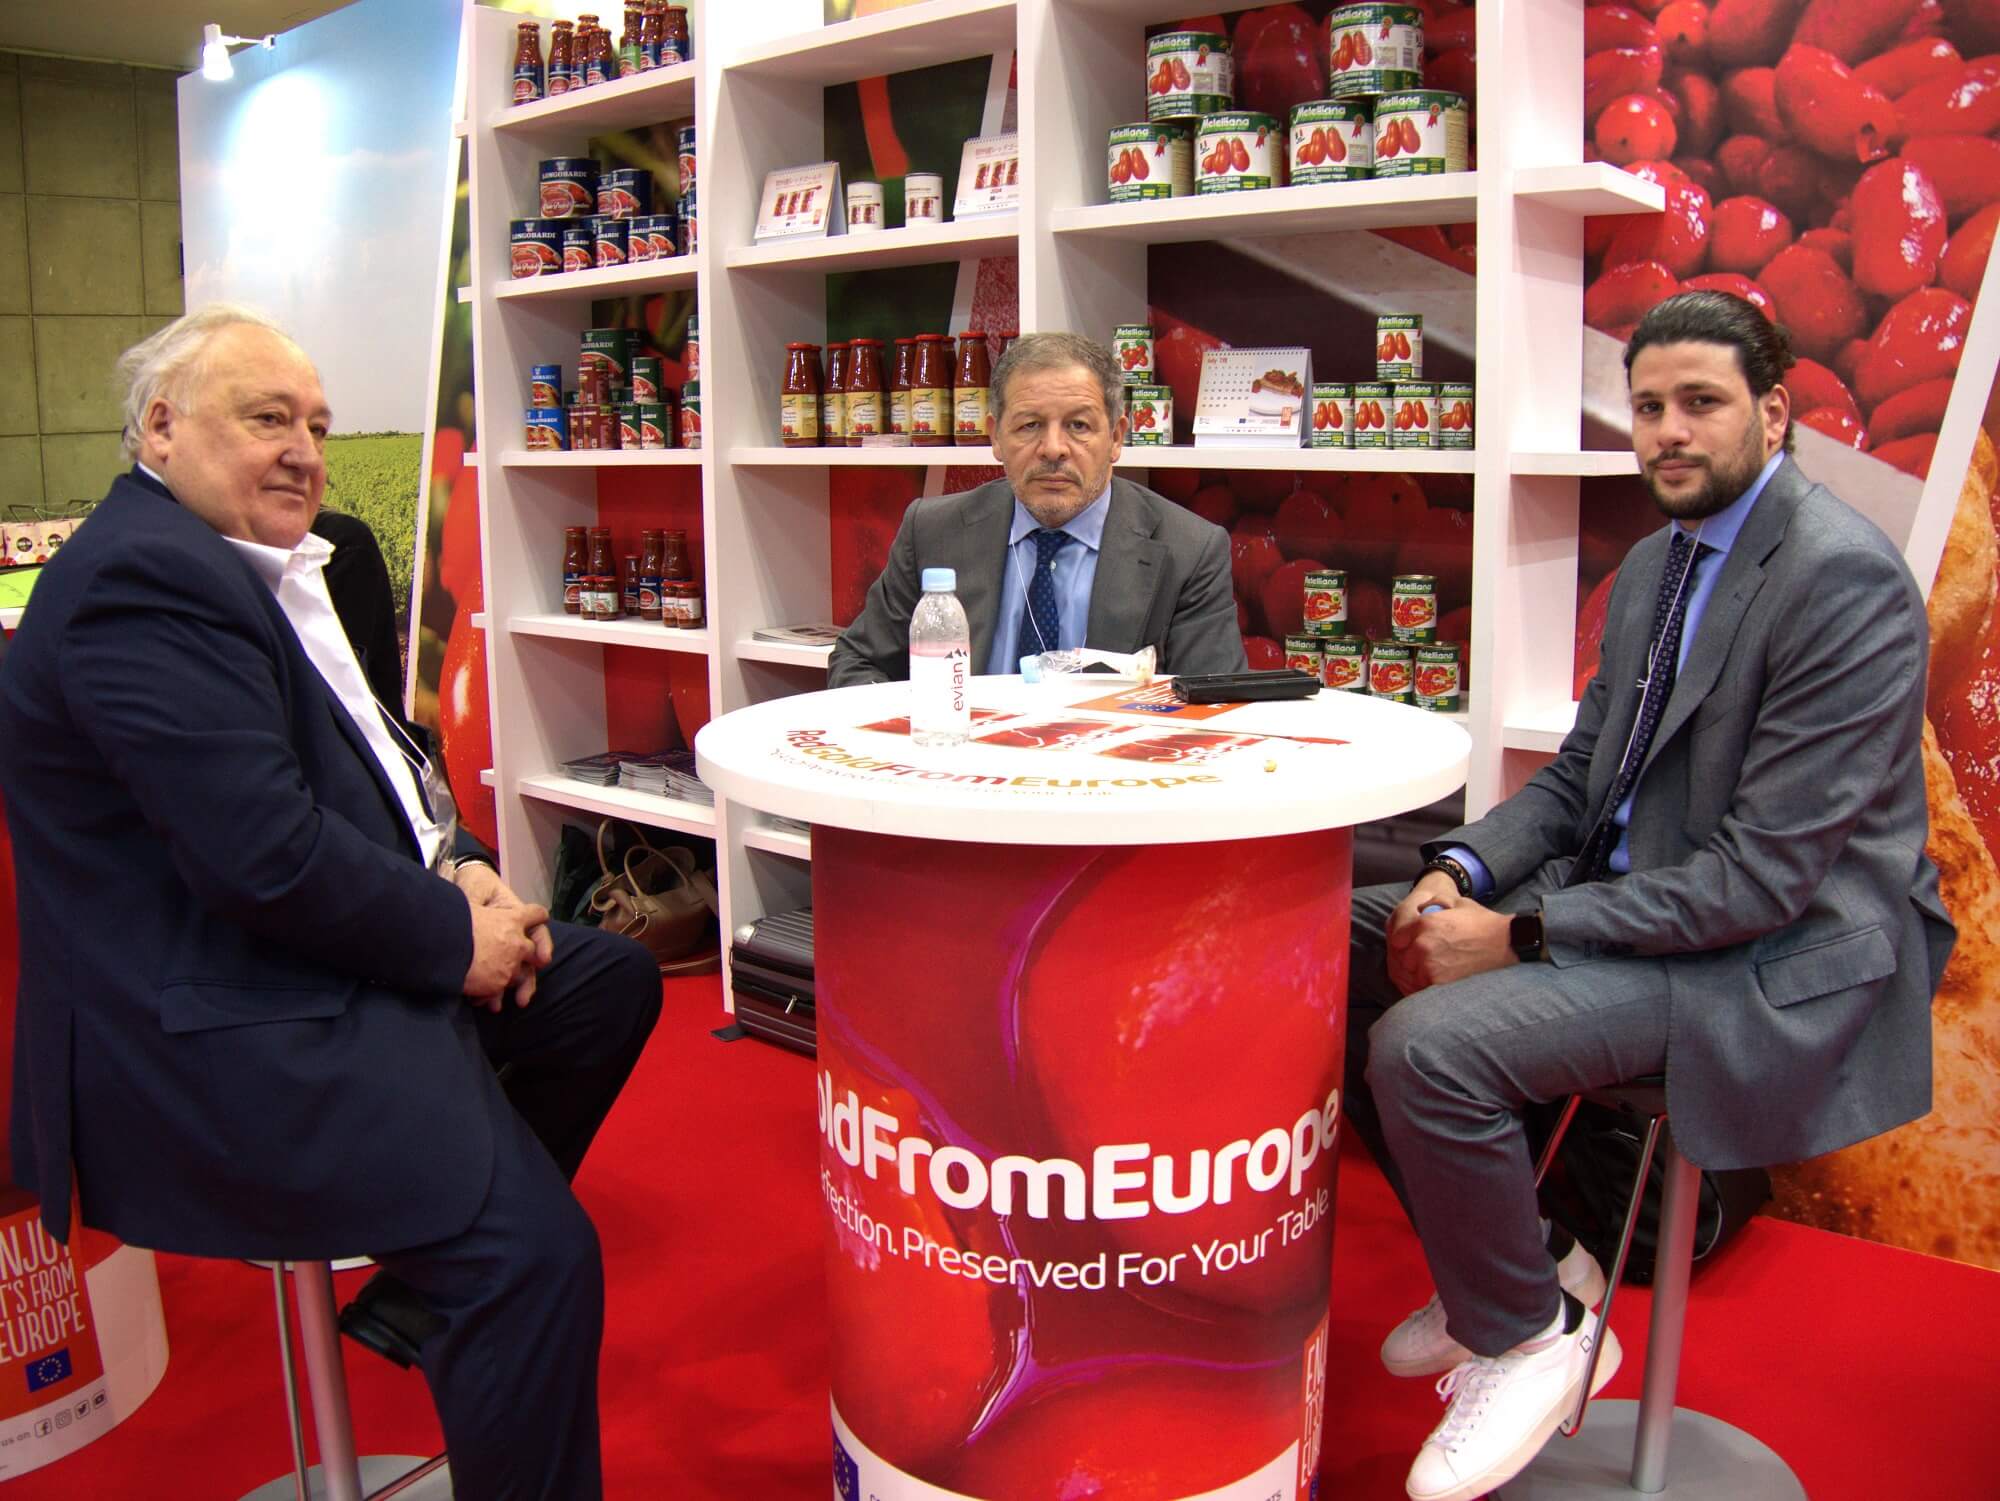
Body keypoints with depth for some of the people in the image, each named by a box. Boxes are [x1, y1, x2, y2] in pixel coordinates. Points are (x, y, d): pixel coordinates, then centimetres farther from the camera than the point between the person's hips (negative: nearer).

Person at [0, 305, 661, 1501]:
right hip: (215, 1042, -11)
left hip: (315, 967, 11)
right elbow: (266, 856, -26)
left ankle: (443, 1274, 25)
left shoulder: (262, 563, 15)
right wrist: (455, 938, -14)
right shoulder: (146, 576, -19)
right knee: (543, 1251, -24)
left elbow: (362, 763, 19)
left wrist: (456, 873, 1)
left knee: (613, 980, 19)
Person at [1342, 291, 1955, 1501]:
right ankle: (1523, 1259, 15)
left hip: (1778, 951, -9)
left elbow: (1766, 871, -23)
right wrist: (1465, 873, -5)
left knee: (1428, 1043, -26)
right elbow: (1583, 768, 14)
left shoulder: (1845, 578, -19)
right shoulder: (1655, 564, 11)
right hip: (1626, 890, 9)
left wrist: (1522, 934, -23)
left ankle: (1530, 1334, 2)